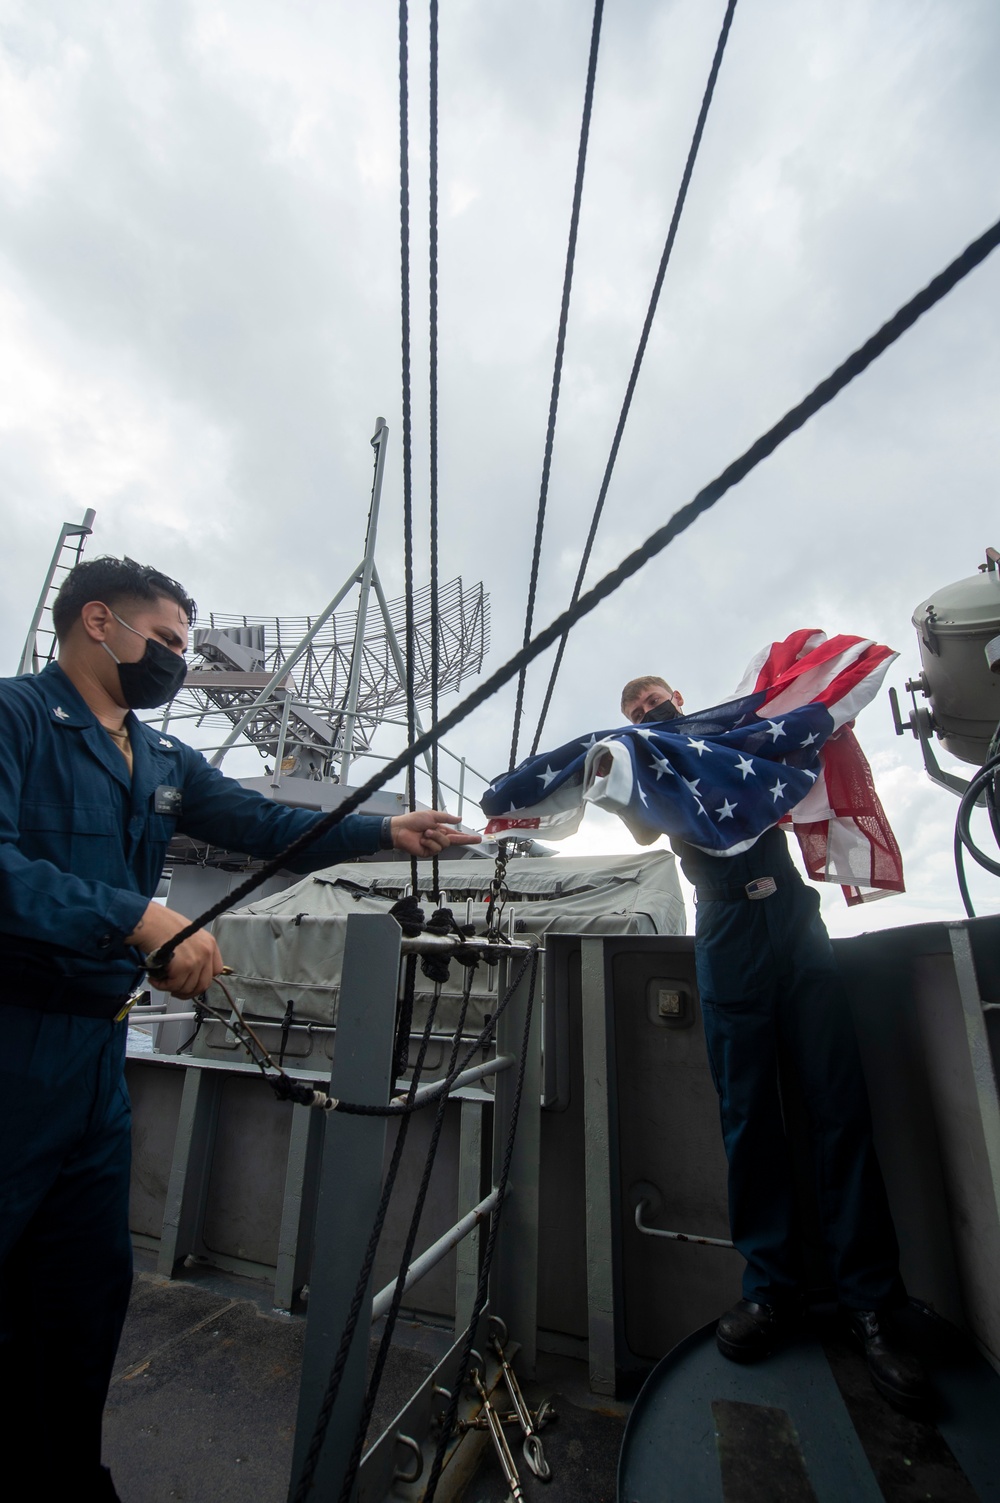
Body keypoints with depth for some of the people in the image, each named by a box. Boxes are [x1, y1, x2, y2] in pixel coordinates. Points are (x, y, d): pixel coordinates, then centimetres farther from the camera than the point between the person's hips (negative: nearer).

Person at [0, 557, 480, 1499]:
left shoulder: (165, 764, 12)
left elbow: (266, 825, 5)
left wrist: (387, 832, -4)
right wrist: (142, 918, -27)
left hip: (96, 1051, 7)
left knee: (86, 1289, 18)